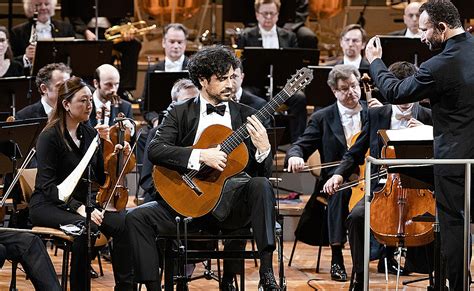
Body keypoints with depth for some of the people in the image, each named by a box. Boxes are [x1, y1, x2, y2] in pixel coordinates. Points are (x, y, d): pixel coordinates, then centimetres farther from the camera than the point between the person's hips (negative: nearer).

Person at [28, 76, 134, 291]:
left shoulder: (90, 134, 9)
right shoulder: (50, 137, -11)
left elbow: (101, 179, 12)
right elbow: (48, 184, -17)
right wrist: (78, 208, -29)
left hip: (83, 201, 6)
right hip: (49, 205, -6)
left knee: (123, 224, -22)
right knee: (87, 228, -36)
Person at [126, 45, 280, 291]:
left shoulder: (245, 116, 9)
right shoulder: (180, 113, 7)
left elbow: (262, 172, 6)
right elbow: (154, 150, -10)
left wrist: (263, 149, -17)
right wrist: (201, 156, -21)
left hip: (230, 205, 0)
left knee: (260, 185, -32)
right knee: (136, 218, -20)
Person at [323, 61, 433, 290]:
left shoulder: (428, 118, 6)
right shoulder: (376, 115, 11)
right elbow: (355, 154, 14)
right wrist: (339, 174, -5)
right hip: (381, 187, 1)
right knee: (356, 216, -29)